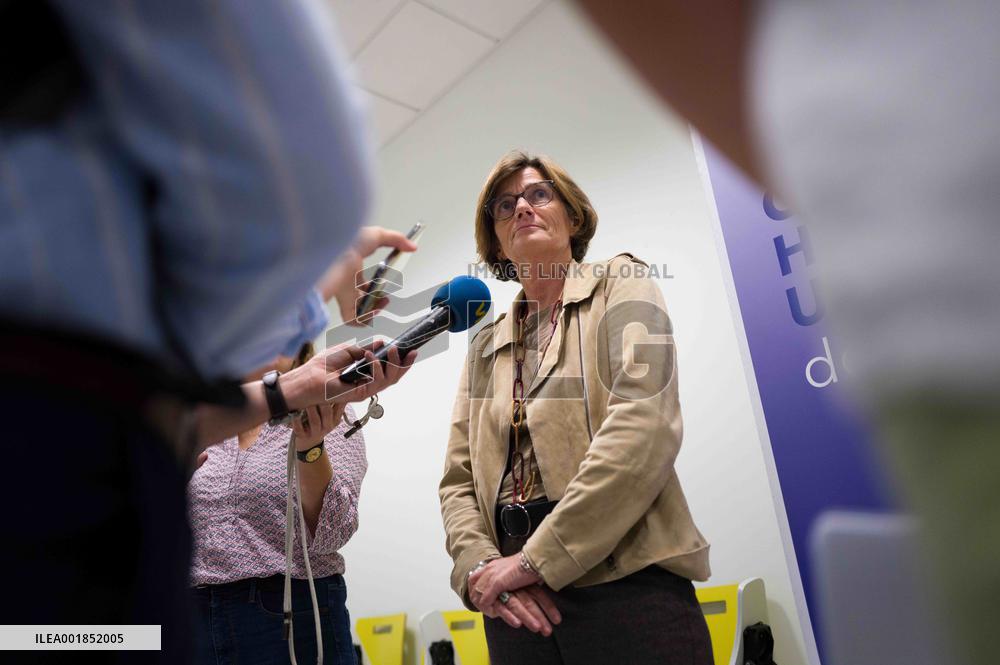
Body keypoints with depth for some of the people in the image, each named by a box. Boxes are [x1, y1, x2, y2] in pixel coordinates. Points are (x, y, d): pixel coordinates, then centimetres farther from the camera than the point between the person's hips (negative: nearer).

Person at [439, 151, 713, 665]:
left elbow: (645, 425, -13)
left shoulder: (619, 286, 3)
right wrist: (480, 566, -9)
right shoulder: (486, 346, 16)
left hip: (628, 586, -4)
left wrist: (537, 557, -16)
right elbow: (458, 481, 11)